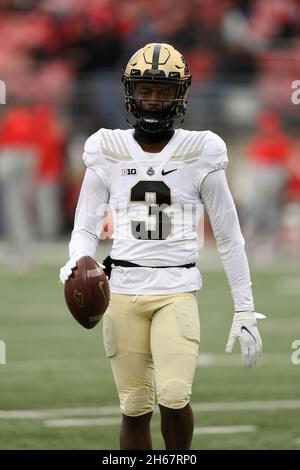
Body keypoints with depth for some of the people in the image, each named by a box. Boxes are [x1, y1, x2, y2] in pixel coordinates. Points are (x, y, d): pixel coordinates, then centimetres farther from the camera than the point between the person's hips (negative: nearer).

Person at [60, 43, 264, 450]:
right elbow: (86, 227, 9)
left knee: (174, 396, -19)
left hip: (178, 290, -2)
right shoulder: (109, 153, 4)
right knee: (135, 408, 3)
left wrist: (245, 310, 3)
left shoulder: (200, 155, 1)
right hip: (124, 291, 2)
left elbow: (229, 237, 5)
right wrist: (76, 264, -14)